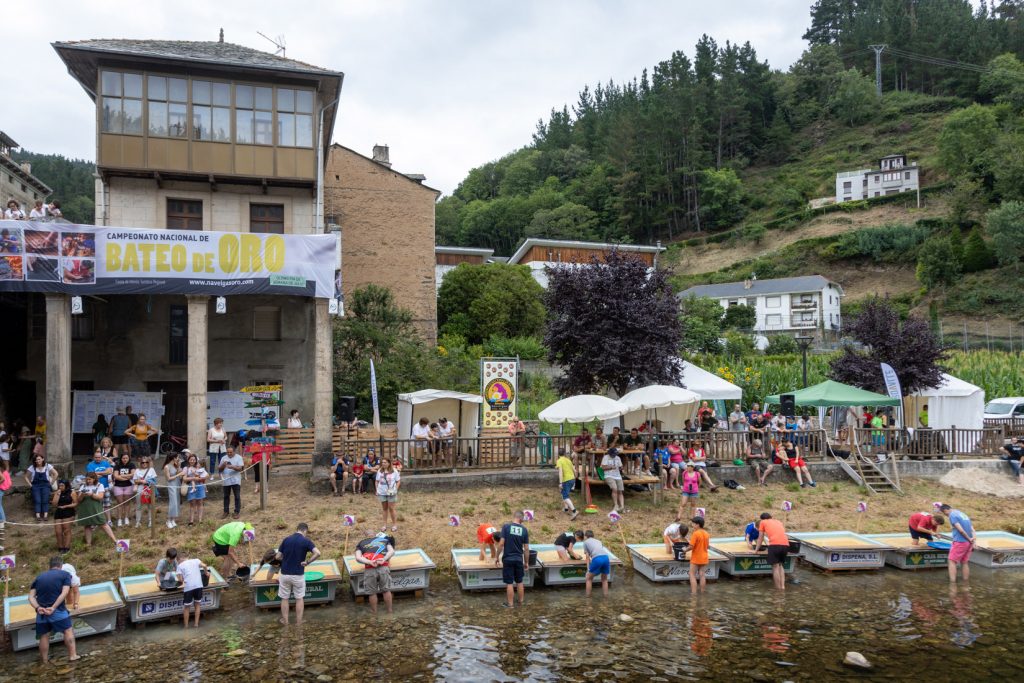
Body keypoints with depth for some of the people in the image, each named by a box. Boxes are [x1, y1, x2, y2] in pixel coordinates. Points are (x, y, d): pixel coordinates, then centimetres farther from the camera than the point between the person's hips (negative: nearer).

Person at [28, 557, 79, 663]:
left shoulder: (39, 577, 18)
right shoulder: (65, 574, 6)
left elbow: (31, 596, 5)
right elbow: (64, 593, -9)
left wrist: (37, 608, -7)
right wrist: (53, 607, -12)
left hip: (41, 611, 4)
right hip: (57, 610, -4)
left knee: (44, 636, 16)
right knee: (68, 630, 7)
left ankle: (44, 660, 25)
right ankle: (72, 655, 4)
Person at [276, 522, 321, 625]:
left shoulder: (286, 540, 0)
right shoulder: (306, 541, -10)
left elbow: (278, 557, 2)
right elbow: (317, 553, -24)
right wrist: (307, 562, -12)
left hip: (284, 574, 2)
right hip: (298, 575, -2)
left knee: (284, 598, 17)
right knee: (299, 598, 14)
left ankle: (285, 620, 25)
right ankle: (298, 621, 18)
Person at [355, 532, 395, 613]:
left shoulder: (361, 543, 29)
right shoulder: (385, 540, 30)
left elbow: (358, 558, 8)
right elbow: (392, 551, 8)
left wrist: (370, 562, -5)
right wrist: (384, 559, -6)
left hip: (369, 569, 0)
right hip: (383, 568, 0)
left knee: (372, 593, 18)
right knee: (386, 590, 19)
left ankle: (374, 611, 33)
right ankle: (389, 611, 31)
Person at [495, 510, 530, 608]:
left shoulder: (506, 527, -10)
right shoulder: (524, 530, -2)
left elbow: (501, 543, -13)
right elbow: (526, 548, 0)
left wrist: (497, 557, -1)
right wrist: (526, 562, 11)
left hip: (508, 559, -3)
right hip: (519, 559, 3)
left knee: (509, 583, 5)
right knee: (519, 582, 18)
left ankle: (510, 604, 11)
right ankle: (521, 601, 28)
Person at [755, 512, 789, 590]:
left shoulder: (763, 522, 19)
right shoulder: (778, 522, 32)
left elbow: (760, 538, 22)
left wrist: (756, 550, 33)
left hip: (775, 544, -5)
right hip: (785, 544, 5)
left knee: (775, 566, 1)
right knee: (781, 565, 19)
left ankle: (778, 588, -1)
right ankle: (783, 586, 11)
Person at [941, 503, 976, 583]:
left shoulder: (952, 515, -8)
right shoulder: (963, 514, 18)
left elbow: (960, 530, -17)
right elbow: (972, 529, 12)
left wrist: (969, 539, -7)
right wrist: (974, 541, 5)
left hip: (960, 542, -8)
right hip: (968, 543, 8)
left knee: (952, 561, -2)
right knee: (965, 563, 14)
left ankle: (952, 585, -9)